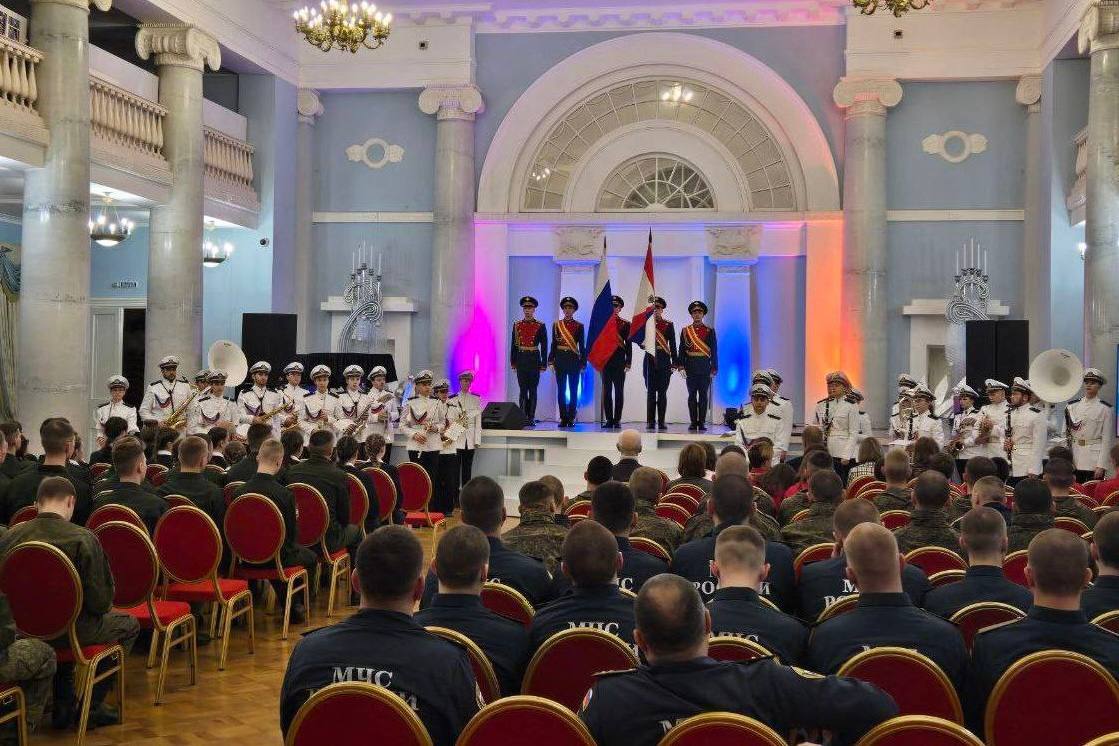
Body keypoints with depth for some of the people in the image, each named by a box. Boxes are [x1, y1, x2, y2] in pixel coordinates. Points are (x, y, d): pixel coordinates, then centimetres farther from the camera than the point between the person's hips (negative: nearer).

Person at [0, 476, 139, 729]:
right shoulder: (83, 539, -20)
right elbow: (100, 603, -17)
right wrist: (102, 606, 6)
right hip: (69, 629, -5)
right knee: (129, 624, 21)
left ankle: (63, 706, 37)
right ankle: (91, 705, 19)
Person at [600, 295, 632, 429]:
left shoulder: (626, 324, 5)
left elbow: (628, 344, 3)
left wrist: (628, 362, -4)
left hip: (619, 362, -2)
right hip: (606, 361, 2)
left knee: (619, 391, 0)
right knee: (607, 391, 2)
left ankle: (617, 420, 3)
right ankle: (609, 420, 6)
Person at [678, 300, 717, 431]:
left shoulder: (710, 330, 6)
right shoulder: (685, 330, 9)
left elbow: (714, 350, 3)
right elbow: (681, 349, 7)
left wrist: (714, 368, -2)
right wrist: (680, 365, -3)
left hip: (705, 366, -1)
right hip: (691, 366, 1)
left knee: (704, 395, 0)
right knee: (692, 395, 3)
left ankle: (702, 422, 4)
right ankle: (694, 422, 7)